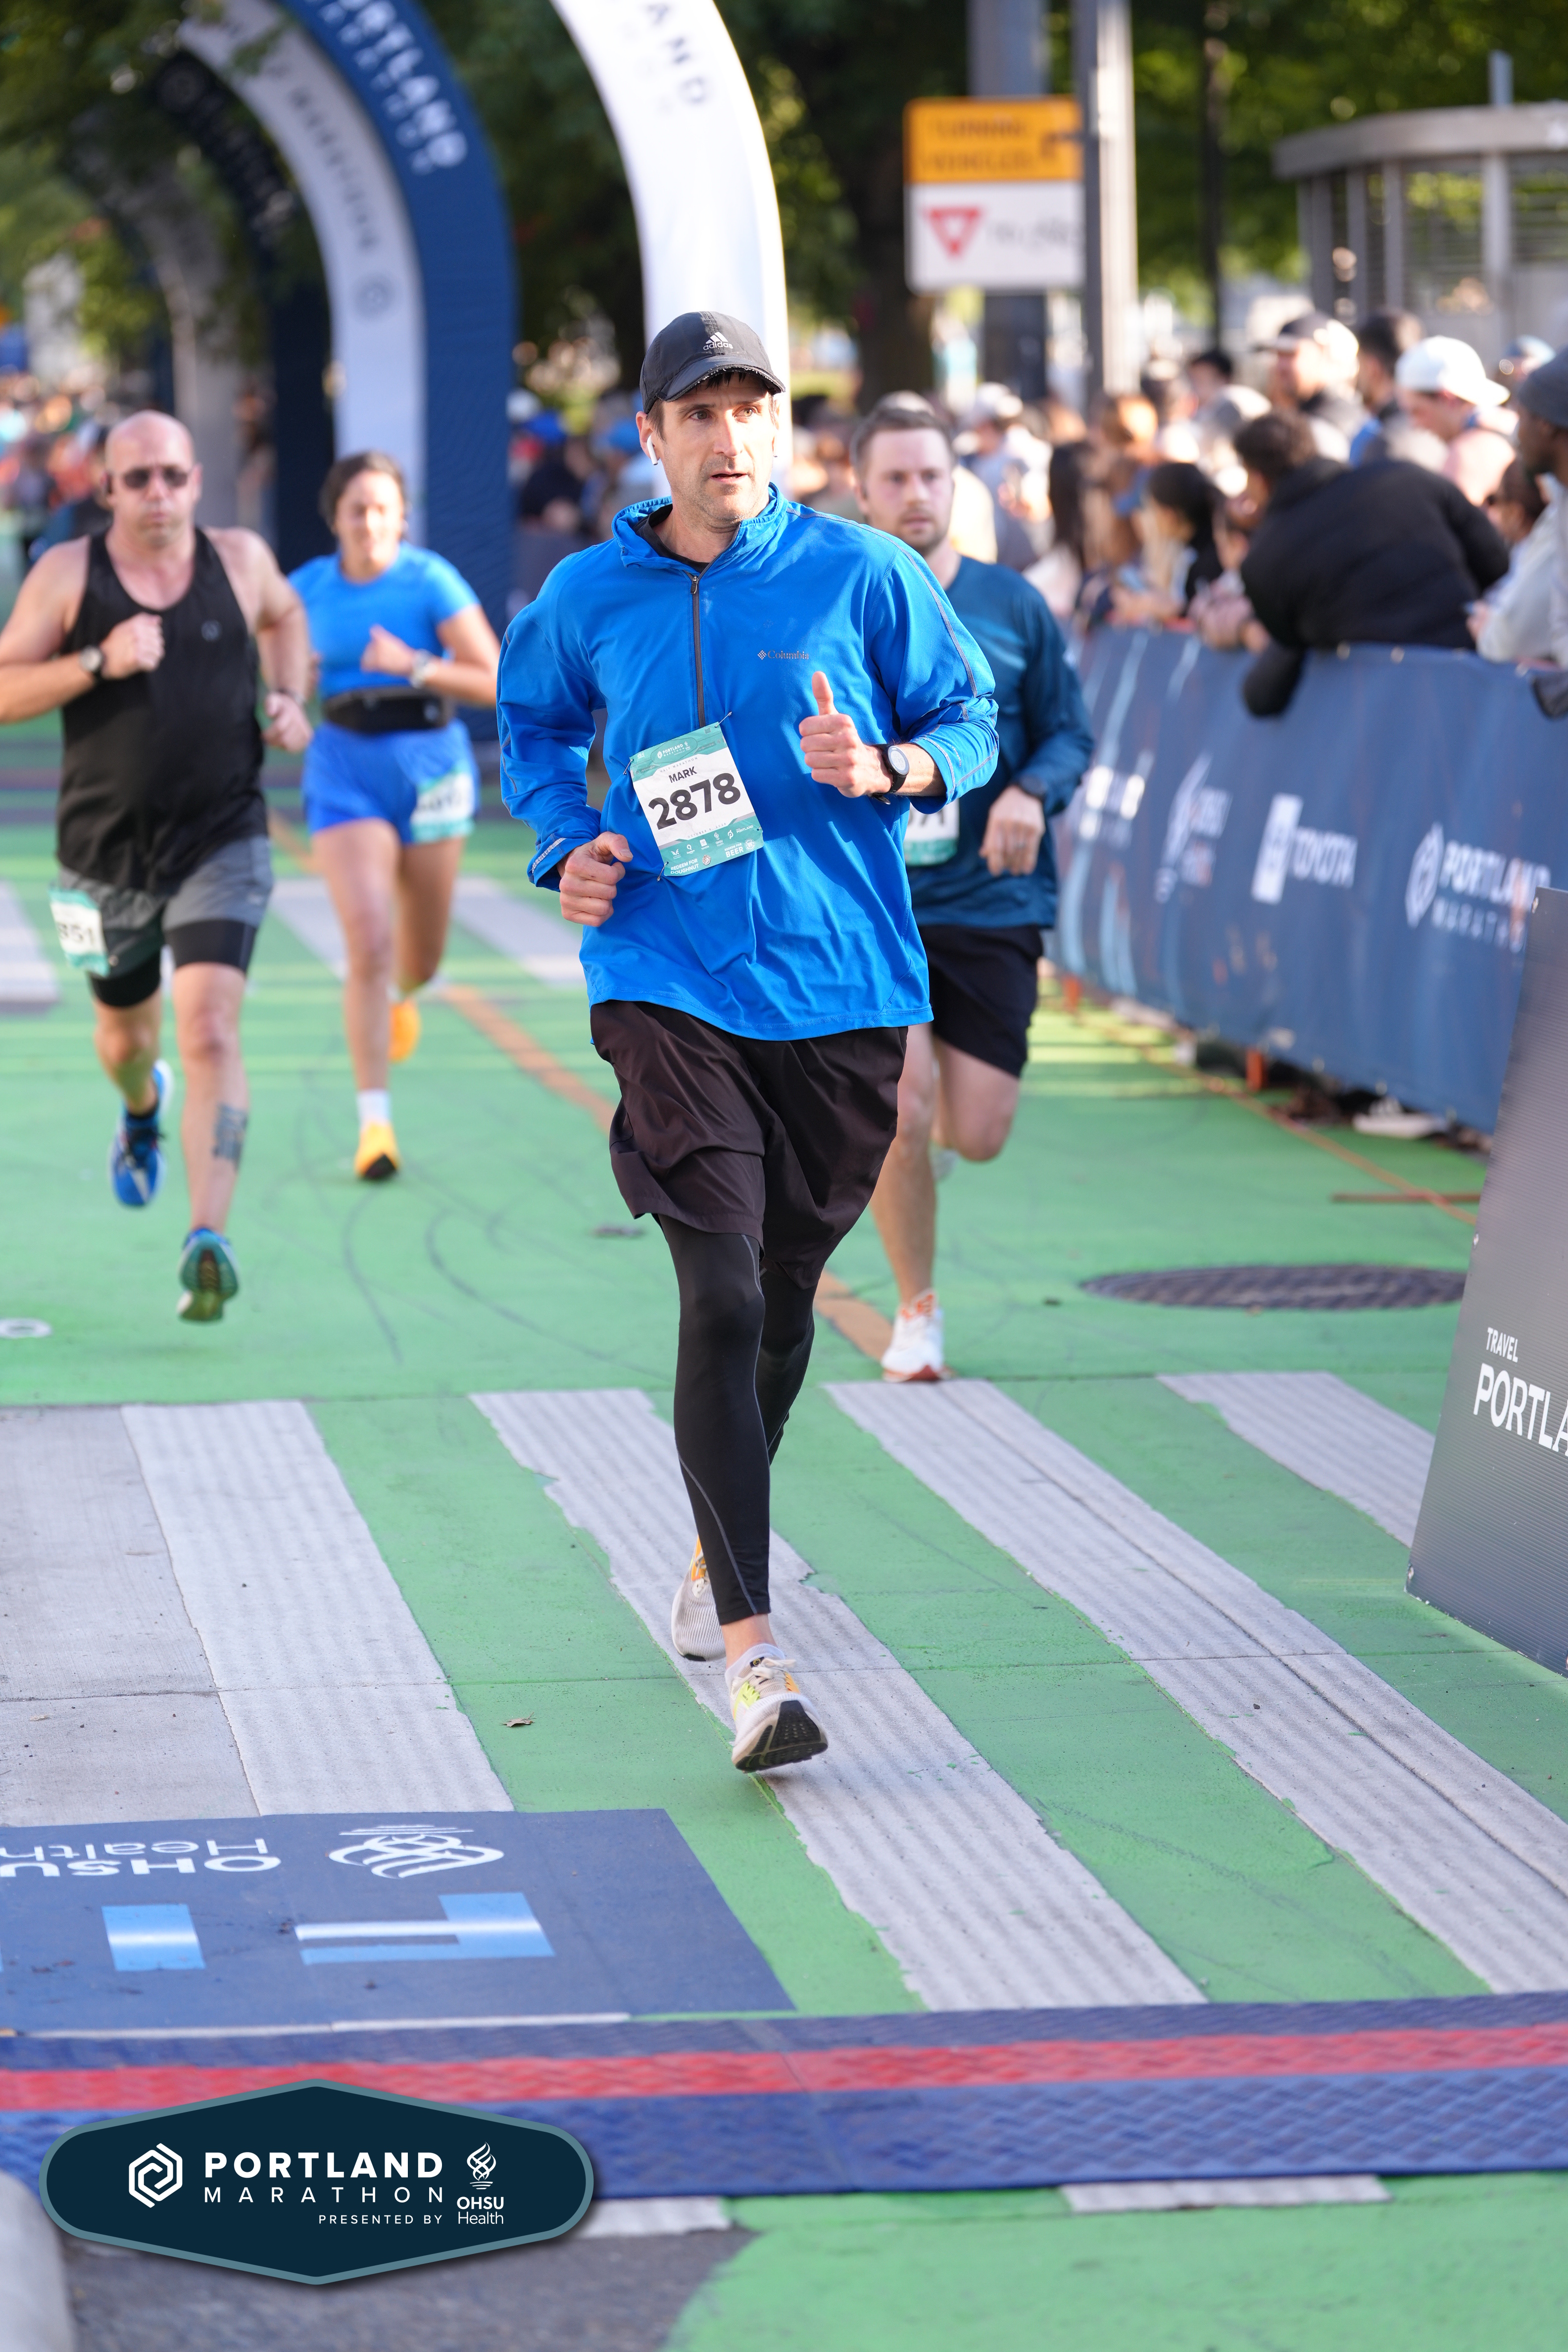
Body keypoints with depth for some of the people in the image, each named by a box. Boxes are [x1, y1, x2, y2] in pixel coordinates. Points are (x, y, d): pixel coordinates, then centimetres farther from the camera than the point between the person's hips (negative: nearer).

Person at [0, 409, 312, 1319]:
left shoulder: (240, 559, 1)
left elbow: (284, 613, 24)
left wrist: (292, 701, 7)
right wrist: (98, 663, -23)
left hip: (222, 844, -1)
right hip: (108, 856, 1)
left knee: (211, 1029, -19)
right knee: (125, 1031, 20)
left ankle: (210, 1240, -25)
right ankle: (143, 1109, 59)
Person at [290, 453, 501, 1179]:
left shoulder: (432, 581, -9)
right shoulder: (307, 588, 1)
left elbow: (496, 682, -12)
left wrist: (416, 666, -24)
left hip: (429, 762, 0)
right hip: (345, 769, 0)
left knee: (420, 956, 13)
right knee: (368, 941, -16)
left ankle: (401, 995, 53)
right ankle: (374, 1120, -13)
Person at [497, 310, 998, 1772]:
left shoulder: (864, 574, 0)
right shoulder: (588, 597, 4)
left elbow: (972, 715, 7)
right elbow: (531, 721, 23)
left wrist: (889, 768, -14)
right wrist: (567, 843, 5)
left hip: (842, 983, 1)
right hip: (668, 981, -1)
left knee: (785, 1294, 14)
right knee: (721, 1295, -14)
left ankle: (715, 1550, 42)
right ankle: (752, 1659, -17)